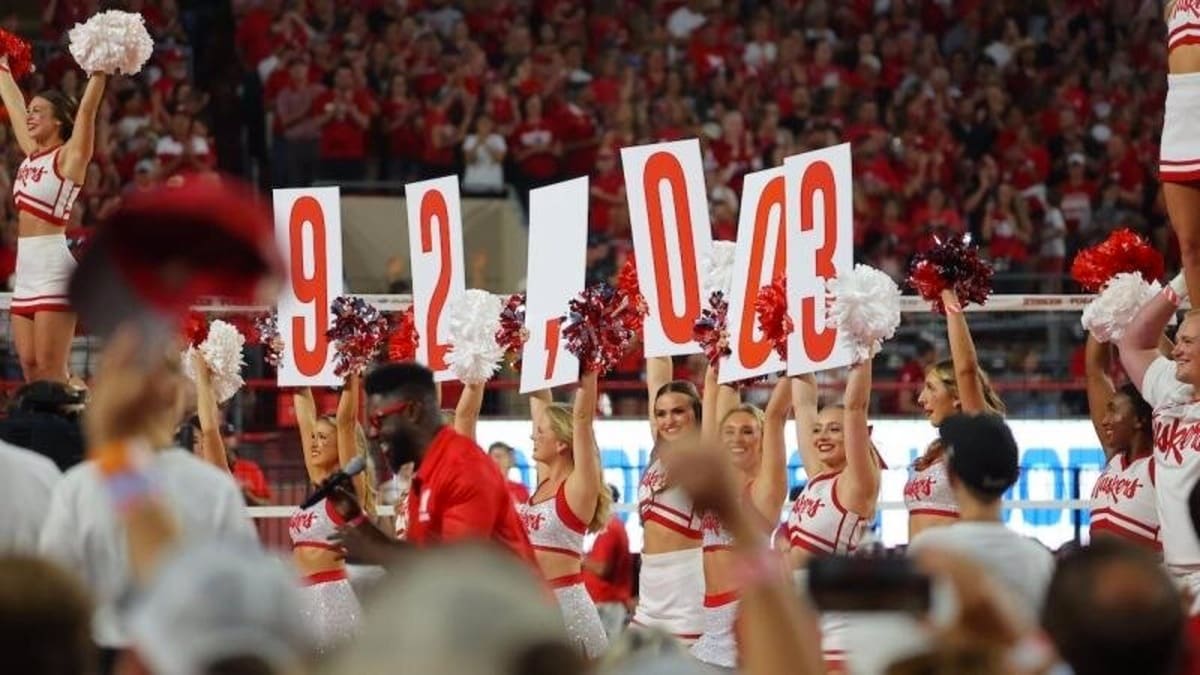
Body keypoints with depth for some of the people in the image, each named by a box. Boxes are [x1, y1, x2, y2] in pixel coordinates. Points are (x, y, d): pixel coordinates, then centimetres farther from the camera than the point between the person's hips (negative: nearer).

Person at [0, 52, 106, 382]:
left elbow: (87, 109, -15)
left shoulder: (69, 156, -3)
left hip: (54, 265, -8)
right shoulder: (32, 154, 16)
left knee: (50, 370, -11)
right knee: (30, 368, 5)